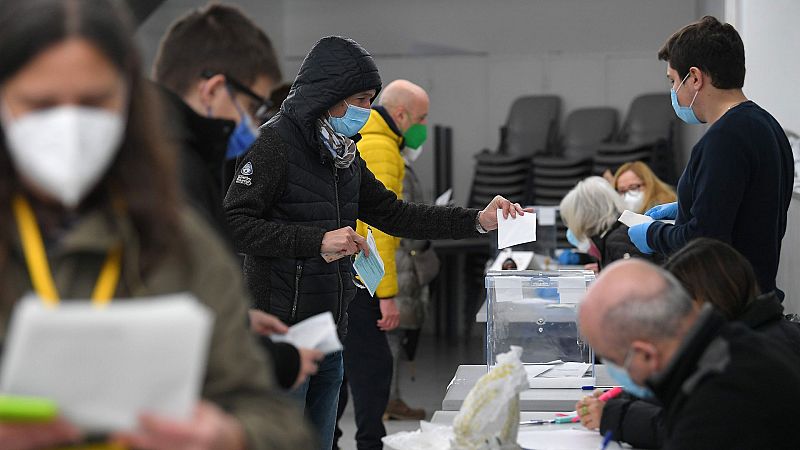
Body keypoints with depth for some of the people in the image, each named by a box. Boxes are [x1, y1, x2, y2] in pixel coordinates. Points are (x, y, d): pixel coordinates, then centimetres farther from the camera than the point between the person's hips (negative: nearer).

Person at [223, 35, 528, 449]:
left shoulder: (344, 155, 14)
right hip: (282, 333, -8)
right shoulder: (277, 143, -11)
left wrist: (478, 221, 8)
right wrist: (317, 241, -25)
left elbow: (393, 214, 17)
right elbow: (234, 224, -18)